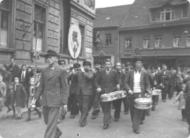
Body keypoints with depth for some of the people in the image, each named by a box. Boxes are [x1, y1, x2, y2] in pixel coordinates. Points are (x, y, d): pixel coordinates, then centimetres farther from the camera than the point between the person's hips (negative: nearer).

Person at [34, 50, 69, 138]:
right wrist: (35, 98, 5)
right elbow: (41, 86, 13)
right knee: (47, 122, 17)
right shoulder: (44, 71, 9)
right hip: (45, 101, 6)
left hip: (56, 101, -6)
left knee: (51, 123, -5)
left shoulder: (61, 72, -5)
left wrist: (64, 103, -9)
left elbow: (65, 88, -6)